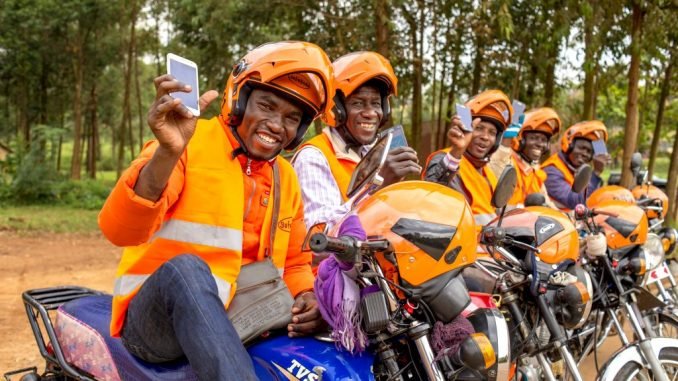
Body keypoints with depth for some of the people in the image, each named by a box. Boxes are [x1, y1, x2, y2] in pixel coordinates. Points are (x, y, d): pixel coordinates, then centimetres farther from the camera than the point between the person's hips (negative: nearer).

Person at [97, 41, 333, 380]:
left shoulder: (286, 179, 12)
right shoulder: (188, 141, -9)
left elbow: (294, 262, 18)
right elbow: (119, 231, -21)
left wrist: (307, 296, -6)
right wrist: (167, 154, -38)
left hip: (238, 322, 6)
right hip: (156, 318, -5)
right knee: (186, 268, -37)